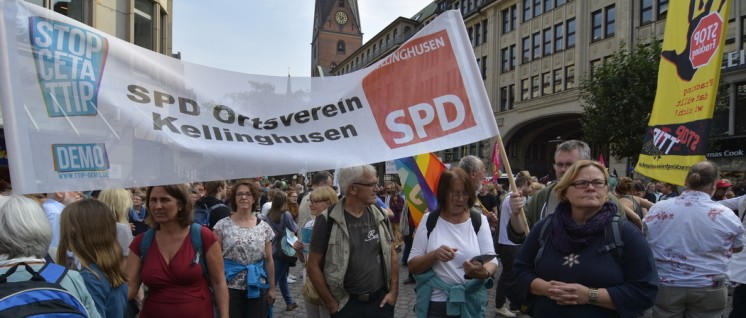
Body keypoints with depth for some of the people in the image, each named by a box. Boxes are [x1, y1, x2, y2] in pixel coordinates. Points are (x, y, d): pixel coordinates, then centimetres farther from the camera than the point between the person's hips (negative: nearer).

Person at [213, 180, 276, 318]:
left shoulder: (264, 227, 3)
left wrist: (271, 288, 6)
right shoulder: (223, 225, -3)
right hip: (231, 287, -2)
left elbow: (269, 260, 7)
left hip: (257, 287, 2)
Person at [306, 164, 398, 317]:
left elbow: (391, 253, 10)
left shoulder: (380, 216, 1)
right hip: (347, 305, -3)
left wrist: (394, 291, 3)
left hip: (381, 300, 4)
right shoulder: (327, 221, -12)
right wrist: (331, 304, -7)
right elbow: (313, 265, -7)